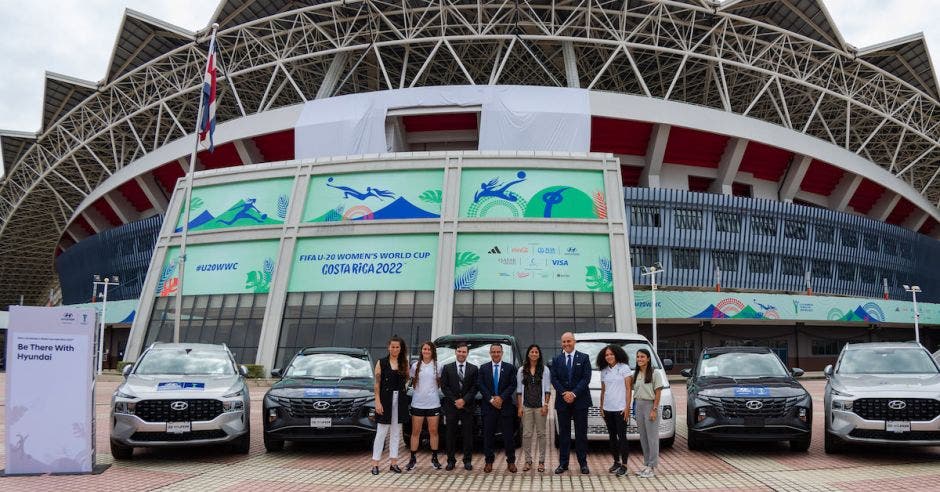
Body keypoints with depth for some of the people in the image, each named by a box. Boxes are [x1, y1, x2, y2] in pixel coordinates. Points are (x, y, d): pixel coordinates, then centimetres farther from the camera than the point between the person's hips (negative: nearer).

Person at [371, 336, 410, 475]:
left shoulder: (404, 363, 9)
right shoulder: (381, 362, -1)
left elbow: (406, 380, 10)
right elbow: (377, 384, -5)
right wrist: (377, 402, -11)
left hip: (400, 400, 4)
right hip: (385, 399, -3)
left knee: (396, 432, 9)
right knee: (381, 432, -2)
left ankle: (393, 463, 15)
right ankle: (375, 463, 3)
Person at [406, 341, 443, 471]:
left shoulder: (437, 366, 1)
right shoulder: (415, 366, 3)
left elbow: (439, 384, 10)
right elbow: (413, 382, 13)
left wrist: (431, 390, 0)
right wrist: (419, 390, 2)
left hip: (433, 403, 0)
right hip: (417, 403, 1)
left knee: (433, 431, 6)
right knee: (415, 432, 5)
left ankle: (434, 458, 16)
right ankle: (413, 459, 12)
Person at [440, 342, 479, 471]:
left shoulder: (473, 369, 6)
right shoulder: (447, 368, 6)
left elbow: (475, 387, 1)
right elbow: (444, 386, 1)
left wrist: (464, 400, -11)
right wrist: (455, 401, -9)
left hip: (467, 406, 0)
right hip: (451, 407, 0)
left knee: (468, 434, 2)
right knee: (451, 434, 3)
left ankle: (467, 460, 11)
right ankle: (451, 460, 12)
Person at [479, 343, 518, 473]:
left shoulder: (510, 368, 5)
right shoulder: (483, 368, 8)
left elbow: (513, 385, -2)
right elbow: (481, 387, 1)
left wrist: (501, 397, -13)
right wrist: (491, 399, -10)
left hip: (506, 406, -1)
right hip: (488, 407, 1)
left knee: (508, 436, 2)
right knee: (488, 436, 4)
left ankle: (511, 461, 11)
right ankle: (489, 461, 14)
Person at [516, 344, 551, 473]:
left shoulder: (544, 369, 3)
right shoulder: (522, 370, 7)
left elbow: (547, 389, 2)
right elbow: (519, 390, 8)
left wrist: (546, 405, -7)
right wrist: (520, 406, 1)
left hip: (540, 406, -1)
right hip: (526, 406, 1)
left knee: (541, 433, 3)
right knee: (526, 434, 1)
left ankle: (541, 461, 10)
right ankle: (528, 461, 10)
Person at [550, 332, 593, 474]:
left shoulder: (584, 358, 3)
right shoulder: (556, 360, 8)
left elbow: (586, 378, -5)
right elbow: (554, 379, 2)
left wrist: (574, 393, -13)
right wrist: (564, 393, -11)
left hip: (580, 400, -1)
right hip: (562, 401, 2)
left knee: (581, 433, 3)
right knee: (564, 433, 5)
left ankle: (583, 463, 11)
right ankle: (563, 463, 10)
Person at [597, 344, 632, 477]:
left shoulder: (624, 368, -4)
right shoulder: (604, 371, 11)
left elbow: (628, 389, -6)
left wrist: (627, 407, -12)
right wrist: (601, 407, 9)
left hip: (620, 408, -5)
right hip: (607, 409, 5)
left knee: (621, 436, -4)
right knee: (612, 436, 11)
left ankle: (624, 465, 1)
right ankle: (616, 462, 21)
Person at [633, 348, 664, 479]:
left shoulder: (655, 373, -7)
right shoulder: (635, 374, 11)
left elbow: (658, 393, -9)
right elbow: (635, 391, 13)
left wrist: (654, 410, -15)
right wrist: (636, 409, 7)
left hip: (650, 405, -6)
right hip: (639, 405, 7)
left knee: (652, 437, -3)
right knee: (643, 437, 11)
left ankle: (652, 467, 0)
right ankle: (647, 465, 19)